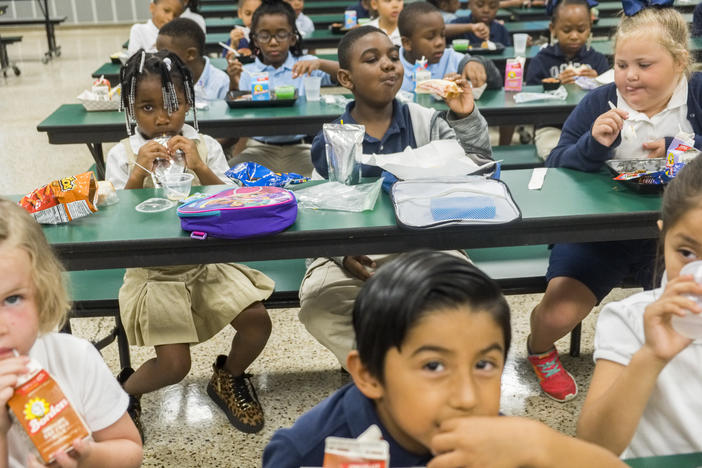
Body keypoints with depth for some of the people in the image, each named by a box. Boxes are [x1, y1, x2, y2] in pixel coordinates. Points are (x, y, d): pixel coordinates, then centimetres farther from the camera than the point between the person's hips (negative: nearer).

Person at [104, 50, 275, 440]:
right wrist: (139, 173, -22)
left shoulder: (205, 147, -2)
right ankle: (125, 391, 22)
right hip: (154, 272, -2)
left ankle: (228, 378, 22)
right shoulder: (123, 155, -5)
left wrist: (200, 168, -22)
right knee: (174, 364, -14)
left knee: (257, 321, -12)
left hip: (208, 263, 3)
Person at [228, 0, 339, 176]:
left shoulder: (304, 64, 5)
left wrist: (320, 64, -24)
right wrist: (233, 82, -14)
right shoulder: (246, 73, 8)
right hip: (259, 147, 1)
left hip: (299, 147, 0)